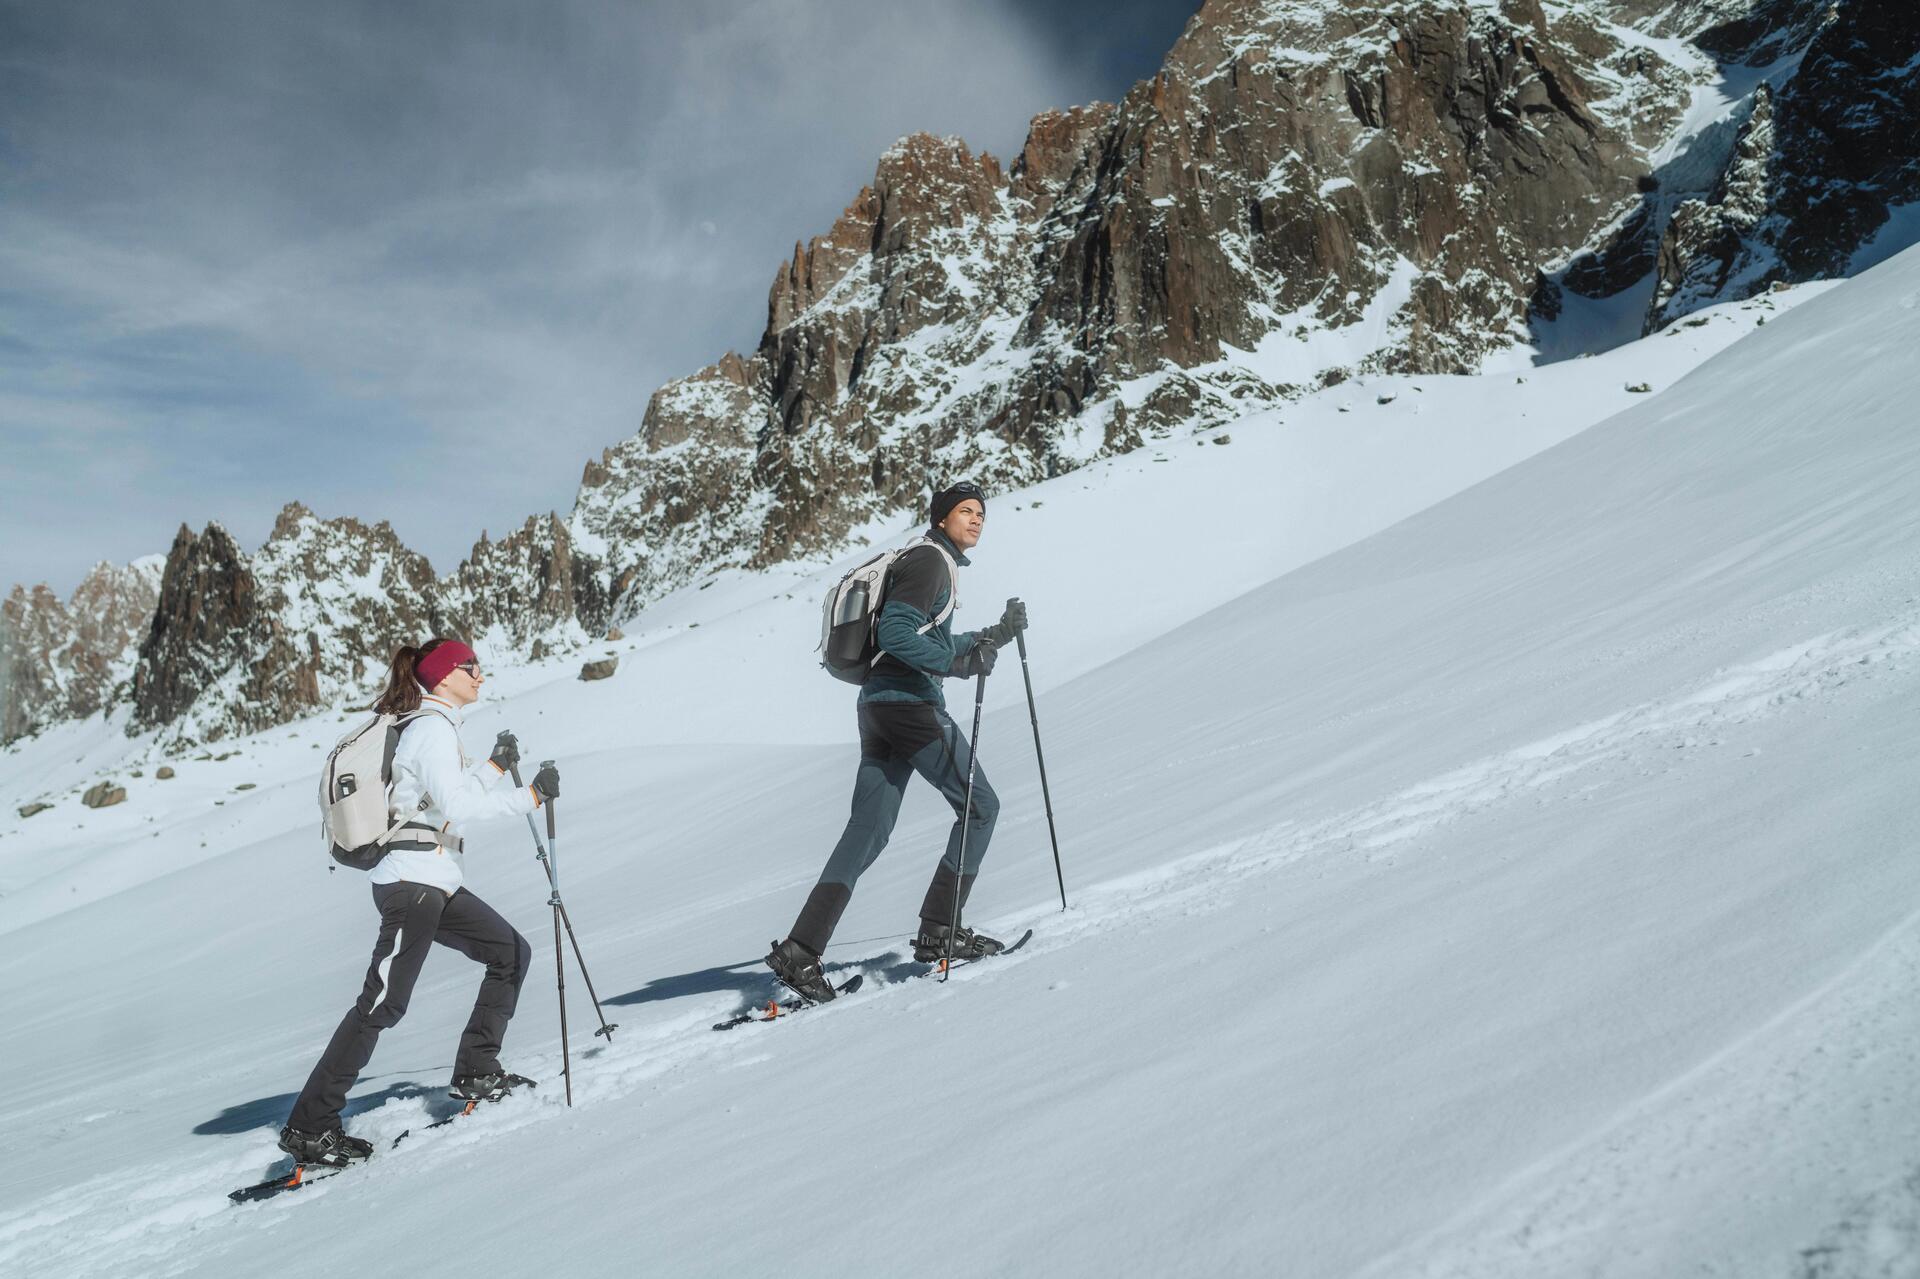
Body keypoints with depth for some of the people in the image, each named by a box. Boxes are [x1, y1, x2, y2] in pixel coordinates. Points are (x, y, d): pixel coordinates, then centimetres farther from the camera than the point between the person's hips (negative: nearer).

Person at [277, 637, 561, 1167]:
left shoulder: (429, 725, 18)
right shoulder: (433, 727, -12)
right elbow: (457, 806, -21)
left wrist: (496, 765, 20)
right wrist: (531, 795, -18)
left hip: (436, 883, 10)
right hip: (413, 880, -10)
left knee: (512, 953, 12)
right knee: (382, 1004, -7)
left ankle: (475, 1072, 16)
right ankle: (308, 1126, -1)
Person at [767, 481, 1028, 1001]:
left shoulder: (937, 562, 24)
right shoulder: (930, 559, -7)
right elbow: (895, 632, -19)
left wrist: (994, 635, 23)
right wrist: (957, 662, -20)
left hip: (877, 706, 10)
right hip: (910, 704, -10)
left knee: (867, 832, 5)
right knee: (980, 805, 3)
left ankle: (801, 949, -1)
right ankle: (939, 929, 6)